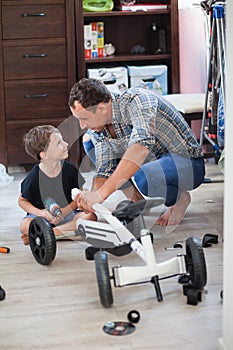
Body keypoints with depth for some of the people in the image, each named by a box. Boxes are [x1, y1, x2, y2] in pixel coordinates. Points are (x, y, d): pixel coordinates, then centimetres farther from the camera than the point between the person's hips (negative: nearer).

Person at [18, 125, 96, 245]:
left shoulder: (69, 169, -5)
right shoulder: (34, 176, -12)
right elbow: (22, 200, 0)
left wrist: (67, 209, -12)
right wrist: (40, 212, -17)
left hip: (66, 214, 4)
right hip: (43, 215, -4)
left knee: (91, 216, -25)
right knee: (25, 225, -33)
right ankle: (71, 232, -25)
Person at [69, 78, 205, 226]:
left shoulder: (137, 99, -29)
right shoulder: (97, 128, -7)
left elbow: (142, 146, -46)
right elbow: (104, 171, -7)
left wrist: (101, 193, -51)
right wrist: (90, 202, -29)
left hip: (187, 163, -8)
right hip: (153, 163, 8)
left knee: (142, 177, -40)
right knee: (89, 141, 2)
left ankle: (180, 198, -7)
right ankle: (136, 197, 6)